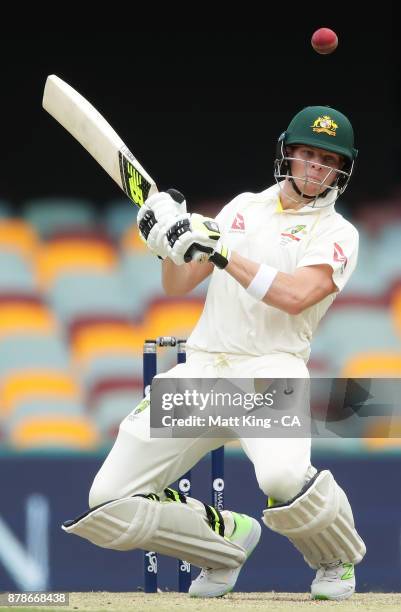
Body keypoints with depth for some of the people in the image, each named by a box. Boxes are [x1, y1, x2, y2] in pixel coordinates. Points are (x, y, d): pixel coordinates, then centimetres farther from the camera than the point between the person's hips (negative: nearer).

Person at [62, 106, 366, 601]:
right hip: (202, 369, 5)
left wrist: (218, 251, -19)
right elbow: (178, 286, 17)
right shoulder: (245, 207, 18)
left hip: (271, 368, -5)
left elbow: (295, 295, -16)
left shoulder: (337, 234, 3)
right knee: (108, 507, -7)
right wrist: (169, 240, -3)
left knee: (284, 477, -38)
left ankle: (337, 559, -4)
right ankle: (227, 537, 17)